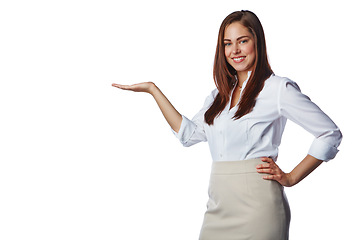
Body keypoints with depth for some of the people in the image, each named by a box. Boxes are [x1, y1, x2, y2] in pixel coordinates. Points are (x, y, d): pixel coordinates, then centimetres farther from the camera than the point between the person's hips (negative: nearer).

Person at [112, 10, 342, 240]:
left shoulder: (278, 88, -4)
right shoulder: (221, 94, 16)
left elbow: (331, 134, -3)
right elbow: (189, 133, 15)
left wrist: (291, 178, -4)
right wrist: (153, 89, 16)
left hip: (256, 205, -5)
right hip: (218, 207, 6)